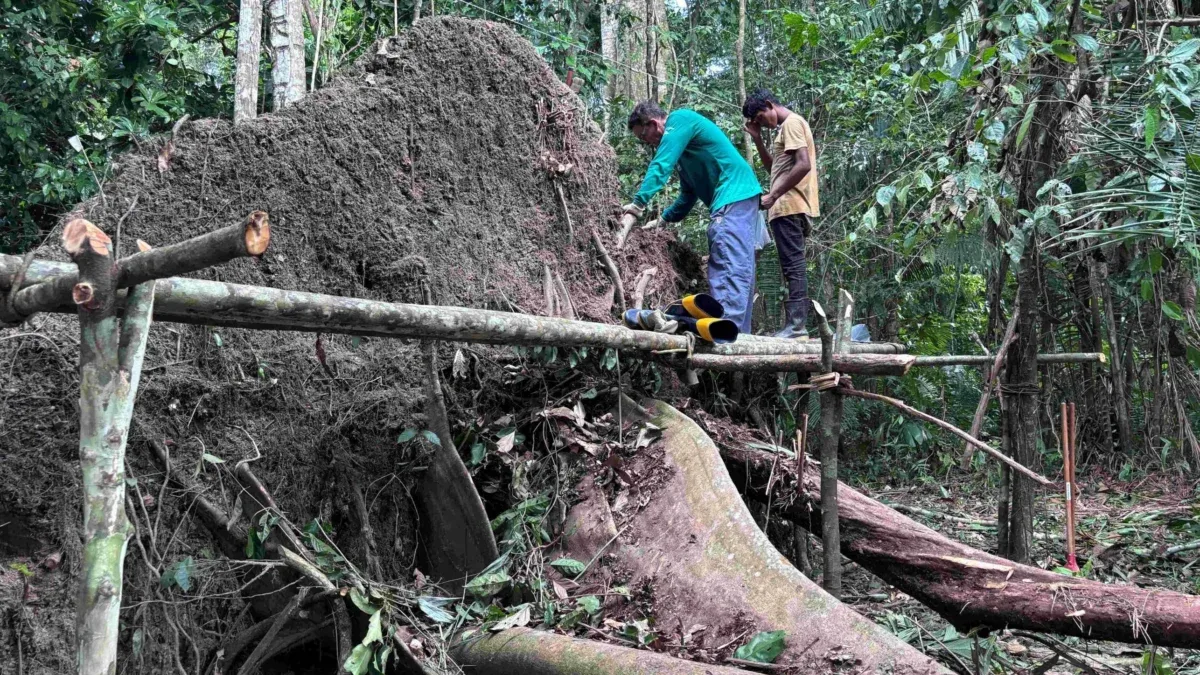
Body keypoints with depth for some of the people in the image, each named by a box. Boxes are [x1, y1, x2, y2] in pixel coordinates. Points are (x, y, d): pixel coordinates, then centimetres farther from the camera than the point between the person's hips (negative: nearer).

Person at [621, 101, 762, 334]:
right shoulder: (679, 142, 24)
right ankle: (739, 332, 9)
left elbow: (661, 166, -17)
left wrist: (636, 206, -21)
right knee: (739, 269, 8)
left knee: (729, 266, -18)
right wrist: (663, 220, 22)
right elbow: (689, 193, 29)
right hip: (738, 198, 11)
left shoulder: (679, 120, -5)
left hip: (734, 195, -11)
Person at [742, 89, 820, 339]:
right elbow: (773, 167, 31)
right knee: (794, 266, 7)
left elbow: (803, 165, -19)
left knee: (793, 265, -12)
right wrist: (757, 138, 19)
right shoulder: (785, 127, 23)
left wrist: (773, 196, -18)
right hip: (789, 208, 10)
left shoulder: (791, 123, -8)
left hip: (789, 207, -10)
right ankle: (797, 324, 8)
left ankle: (796, 325, -15)